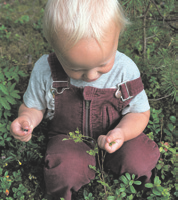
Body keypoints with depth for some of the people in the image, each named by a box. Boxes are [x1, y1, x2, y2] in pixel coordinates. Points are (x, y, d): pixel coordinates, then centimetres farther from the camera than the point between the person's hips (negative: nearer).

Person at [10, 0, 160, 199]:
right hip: (68, 138, 0)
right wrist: (26, 119, -25)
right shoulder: (45, 71, -18)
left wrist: (122, 132, -28)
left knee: (139, 160, -25)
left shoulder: (126, 70, -18)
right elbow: (34, 106, 0)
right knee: (63, 173, -30)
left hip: (109, 138, 1)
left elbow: (139, 113, -6)